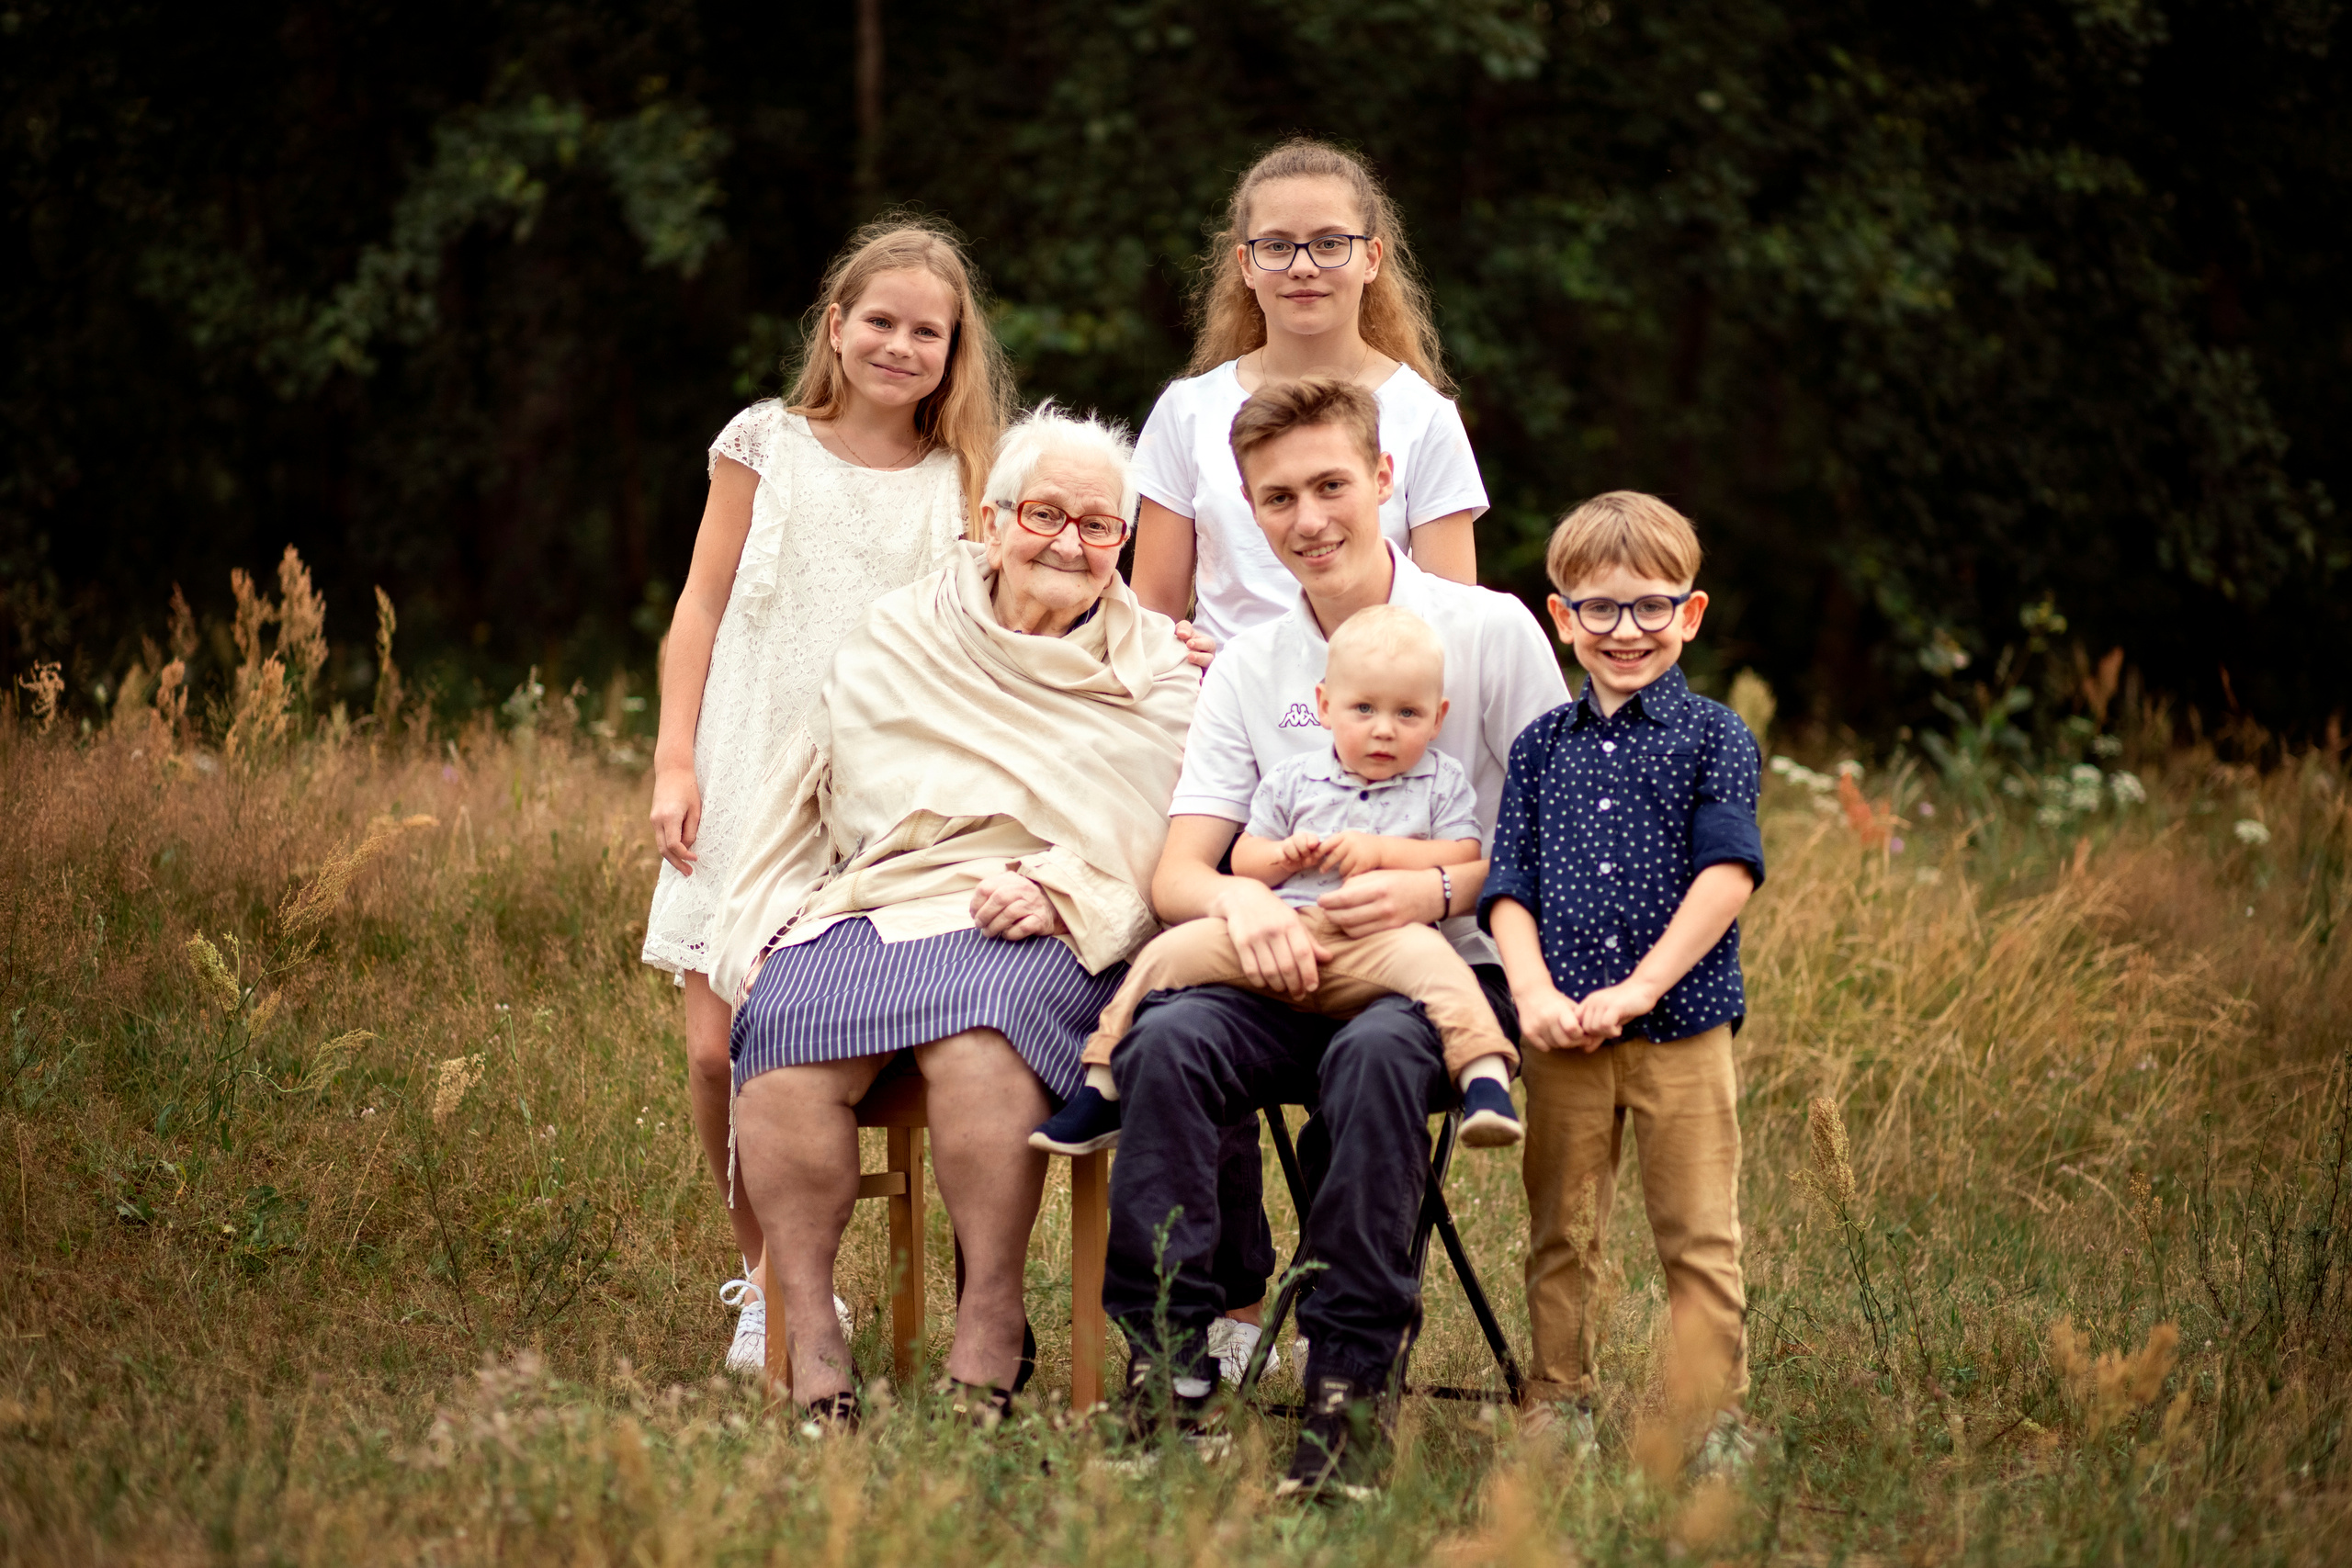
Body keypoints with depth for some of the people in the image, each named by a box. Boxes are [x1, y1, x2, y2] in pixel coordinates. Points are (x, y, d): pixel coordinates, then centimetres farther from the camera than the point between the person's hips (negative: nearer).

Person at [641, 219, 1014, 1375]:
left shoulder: (964, 483, 9)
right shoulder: (766, 447, 8)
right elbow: (702, 608, 9)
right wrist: (675, 763, 1)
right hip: (749, 790, 1)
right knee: (720, 1050, -7)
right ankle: (765, 1278, 13)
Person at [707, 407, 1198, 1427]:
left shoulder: (1156, 675, 14)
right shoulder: (893, 644, 20)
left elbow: (1160, 846, 2)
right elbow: (804, 808, 19)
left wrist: (1063, 886, -16)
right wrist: (766, 930, 4)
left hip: (1057, 935, -2)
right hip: (869, 904, 2)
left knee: (976, 1037, -38)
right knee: (784, 1040, -31)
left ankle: (991, 1324, -28)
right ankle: (809, 1333, -25)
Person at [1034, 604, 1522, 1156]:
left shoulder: (1443, 784, 15)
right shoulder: (1291, 780, 20)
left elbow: (1466, 861, 3)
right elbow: (1242, 861, 19)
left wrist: (1383, 851, -7)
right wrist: (1287, 855, -3)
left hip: (1379, 939, -2)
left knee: (1430, 958, -36)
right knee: (1175, 950, -14)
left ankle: (1485, 1077, -45)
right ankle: (1102, 1084, -6)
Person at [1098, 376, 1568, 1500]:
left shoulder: (1489, 632, 1)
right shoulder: (1246, 669, 12)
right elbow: (1174, 871, 5)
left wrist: (1434, 891, -18)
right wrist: (1244, 900, -20)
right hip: (1288, 974, 3)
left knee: (1374, 1053, -38)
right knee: (1164, 1041, -29)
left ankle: (1351, 1384, -34)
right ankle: (1167, 1364, -30)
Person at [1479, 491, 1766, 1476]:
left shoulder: (1713, 739, 2)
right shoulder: (1541, 748, 11)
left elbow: (1728, 874, -9)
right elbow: (1509, 886, 6)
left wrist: (1640, 988, -17)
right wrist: (1535, 993, -12)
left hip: (1684, 1026, -3)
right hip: (1563, 1031, 3)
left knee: (1698, 1235, 0)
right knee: (1560, 1235, 9)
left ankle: (1712, 1418, 6)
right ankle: (1560, 1404, 20)